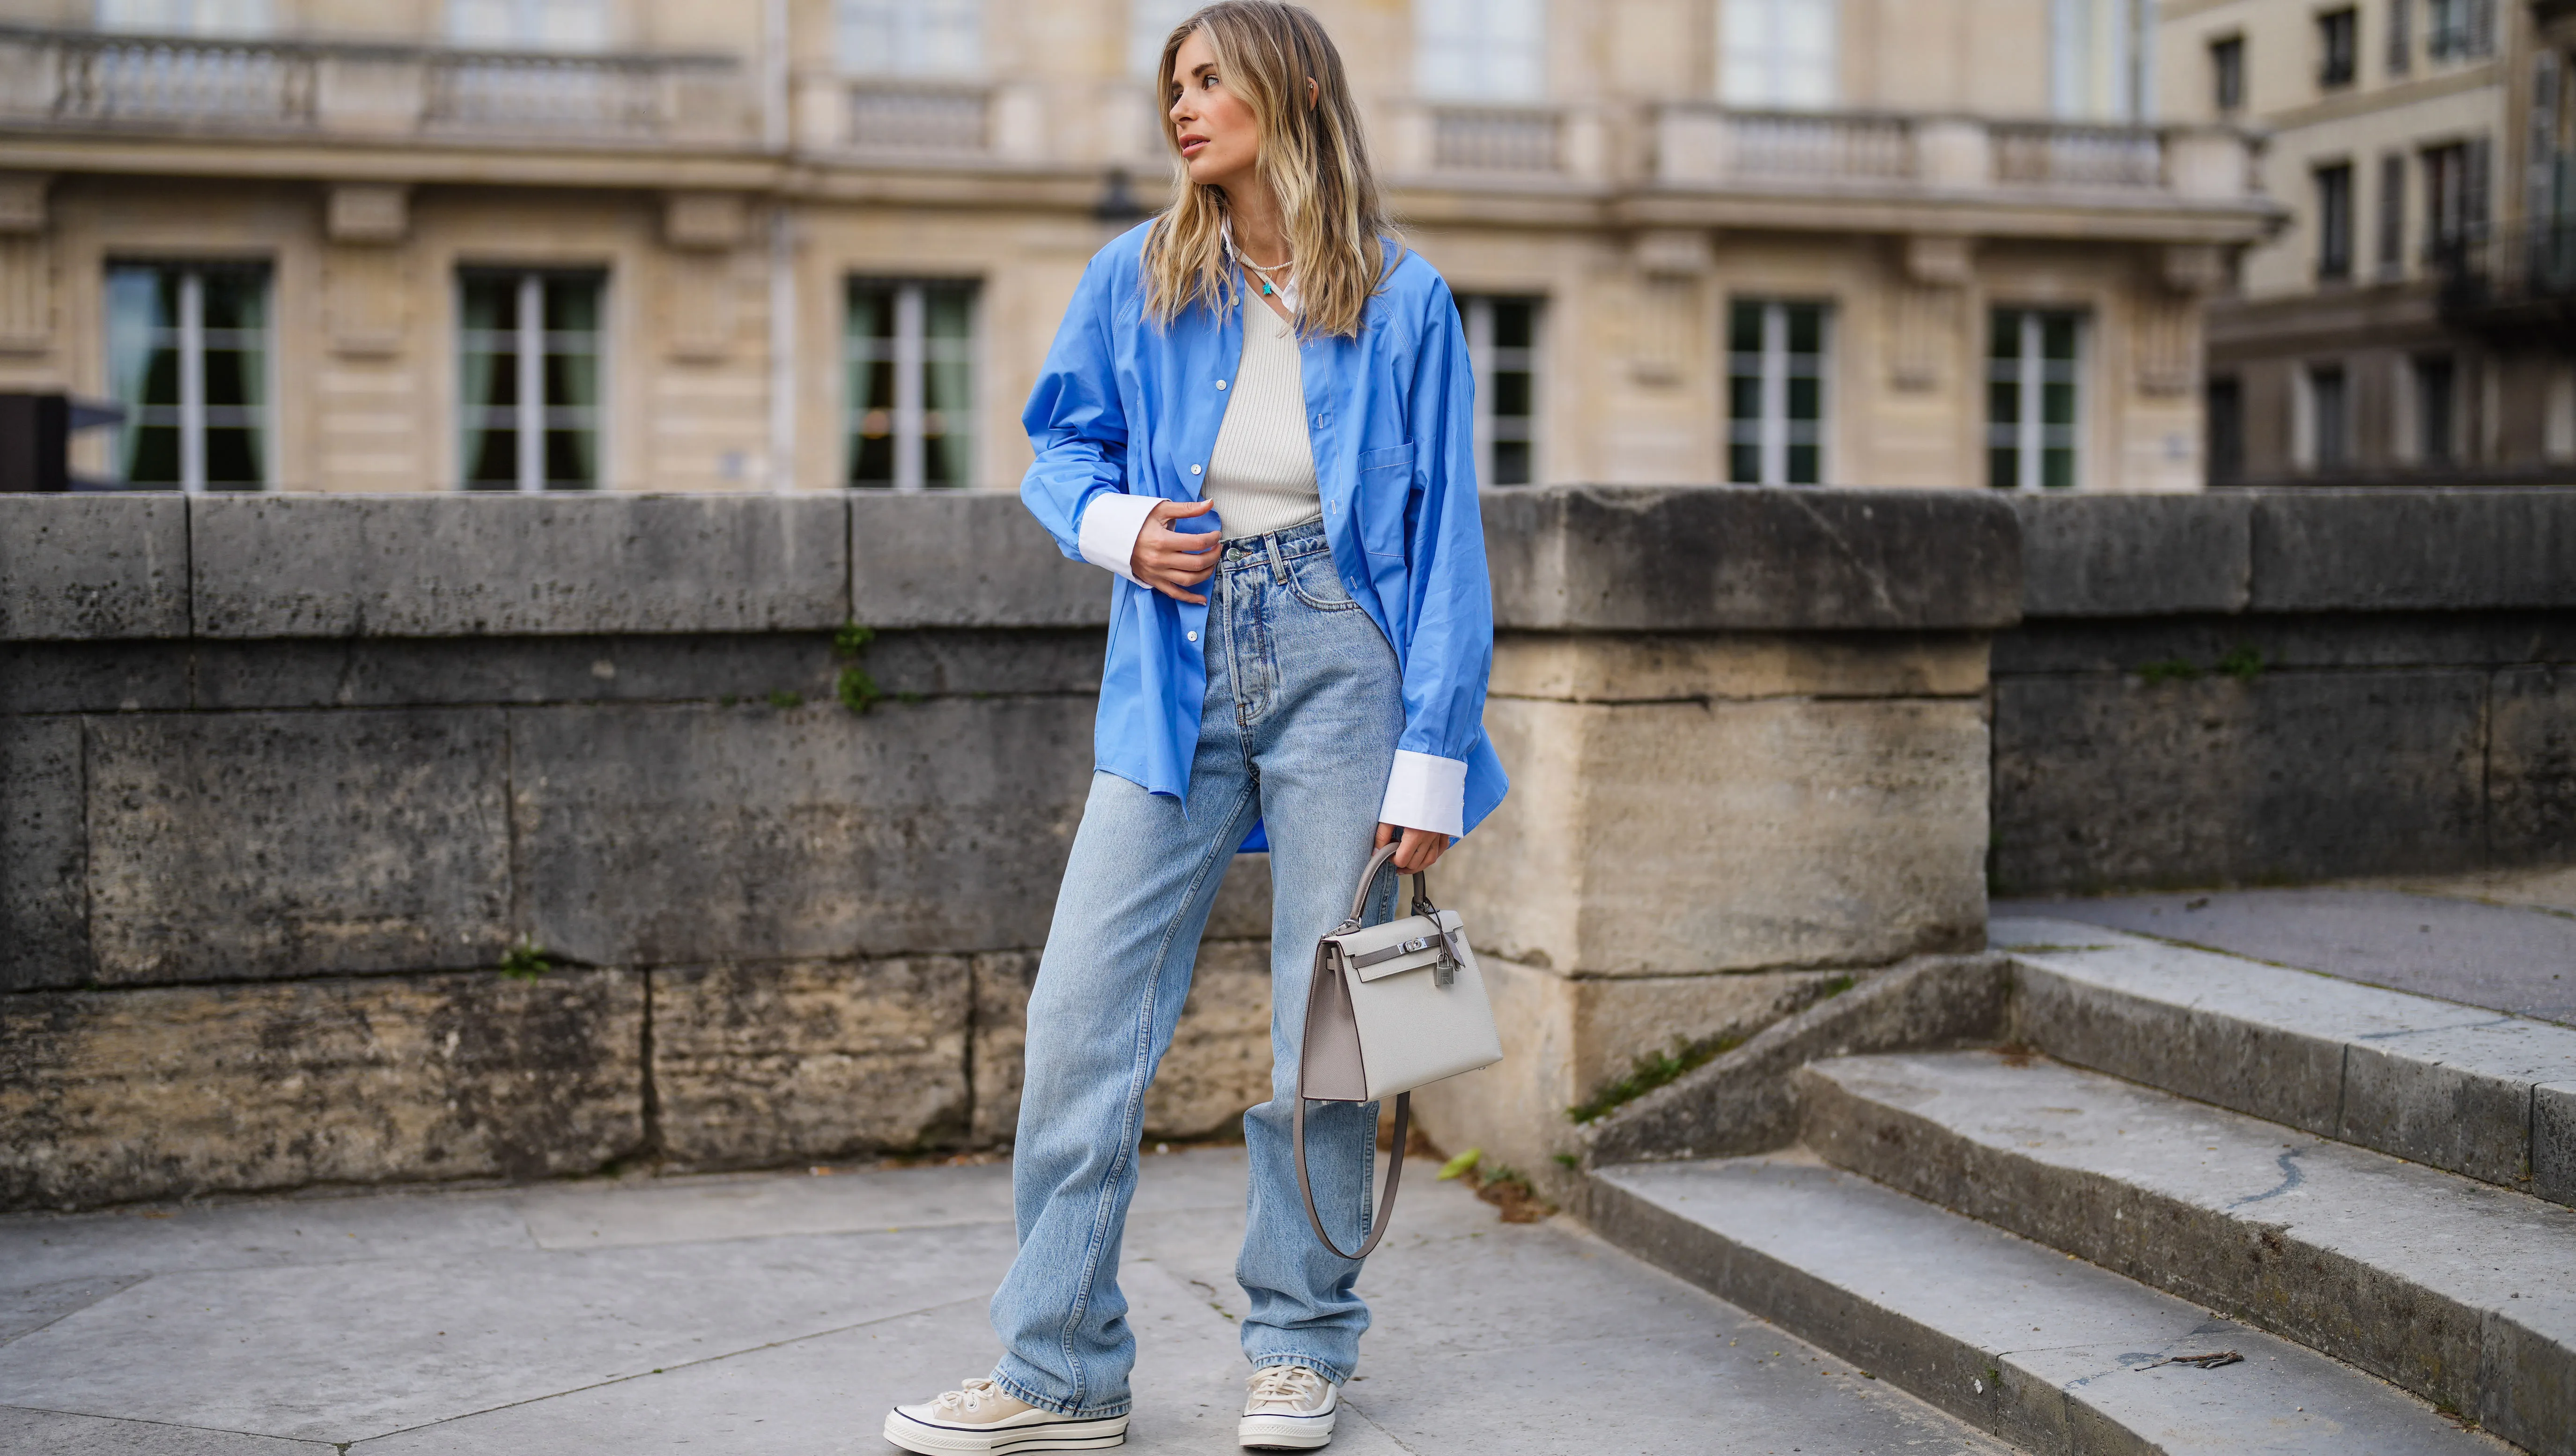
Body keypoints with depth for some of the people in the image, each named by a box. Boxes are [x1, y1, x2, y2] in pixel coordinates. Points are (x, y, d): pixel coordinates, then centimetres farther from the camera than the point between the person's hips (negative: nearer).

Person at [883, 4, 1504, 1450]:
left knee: (1325, 1017, 3)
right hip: (1179, 671, 2)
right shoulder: (1135, 281, 7)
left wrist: (1432, 758, -4)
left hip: (1338, 659, -2)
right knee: (1083, 1006, -4)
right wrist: (1118, 525, -6)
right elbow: (1063, 447, 18)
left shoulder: (1402, 299, 1)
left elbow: (1445, 533, 1)